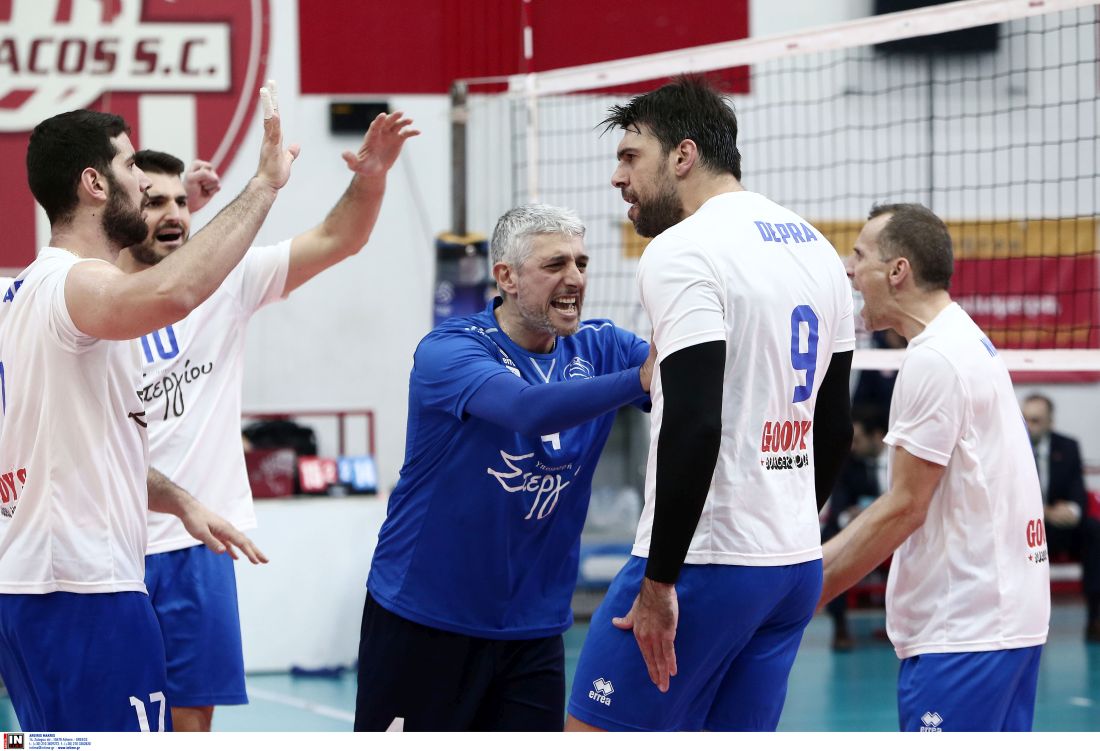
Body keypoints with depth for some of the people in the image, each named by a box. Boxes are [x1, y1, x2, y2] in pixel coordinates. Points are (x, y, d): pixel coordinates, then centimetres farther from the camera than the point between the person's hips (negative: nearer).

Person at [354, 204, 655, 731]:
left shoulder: (600, 349, 1)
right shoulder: (447, 351, -15)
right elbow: (528, 409, -34)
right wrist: (639, 380, -43)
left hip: (532, 627, 4)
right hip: (423, 622, -4)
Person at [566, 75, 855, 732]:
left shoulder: (684, 251, -13)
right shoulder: (818, 249, 14)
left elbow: (694, 426, -22)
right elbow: (836, 427, 19)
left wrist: (659, 582, -19)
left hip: (707, 561, -9)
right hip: (798, 563, 9)